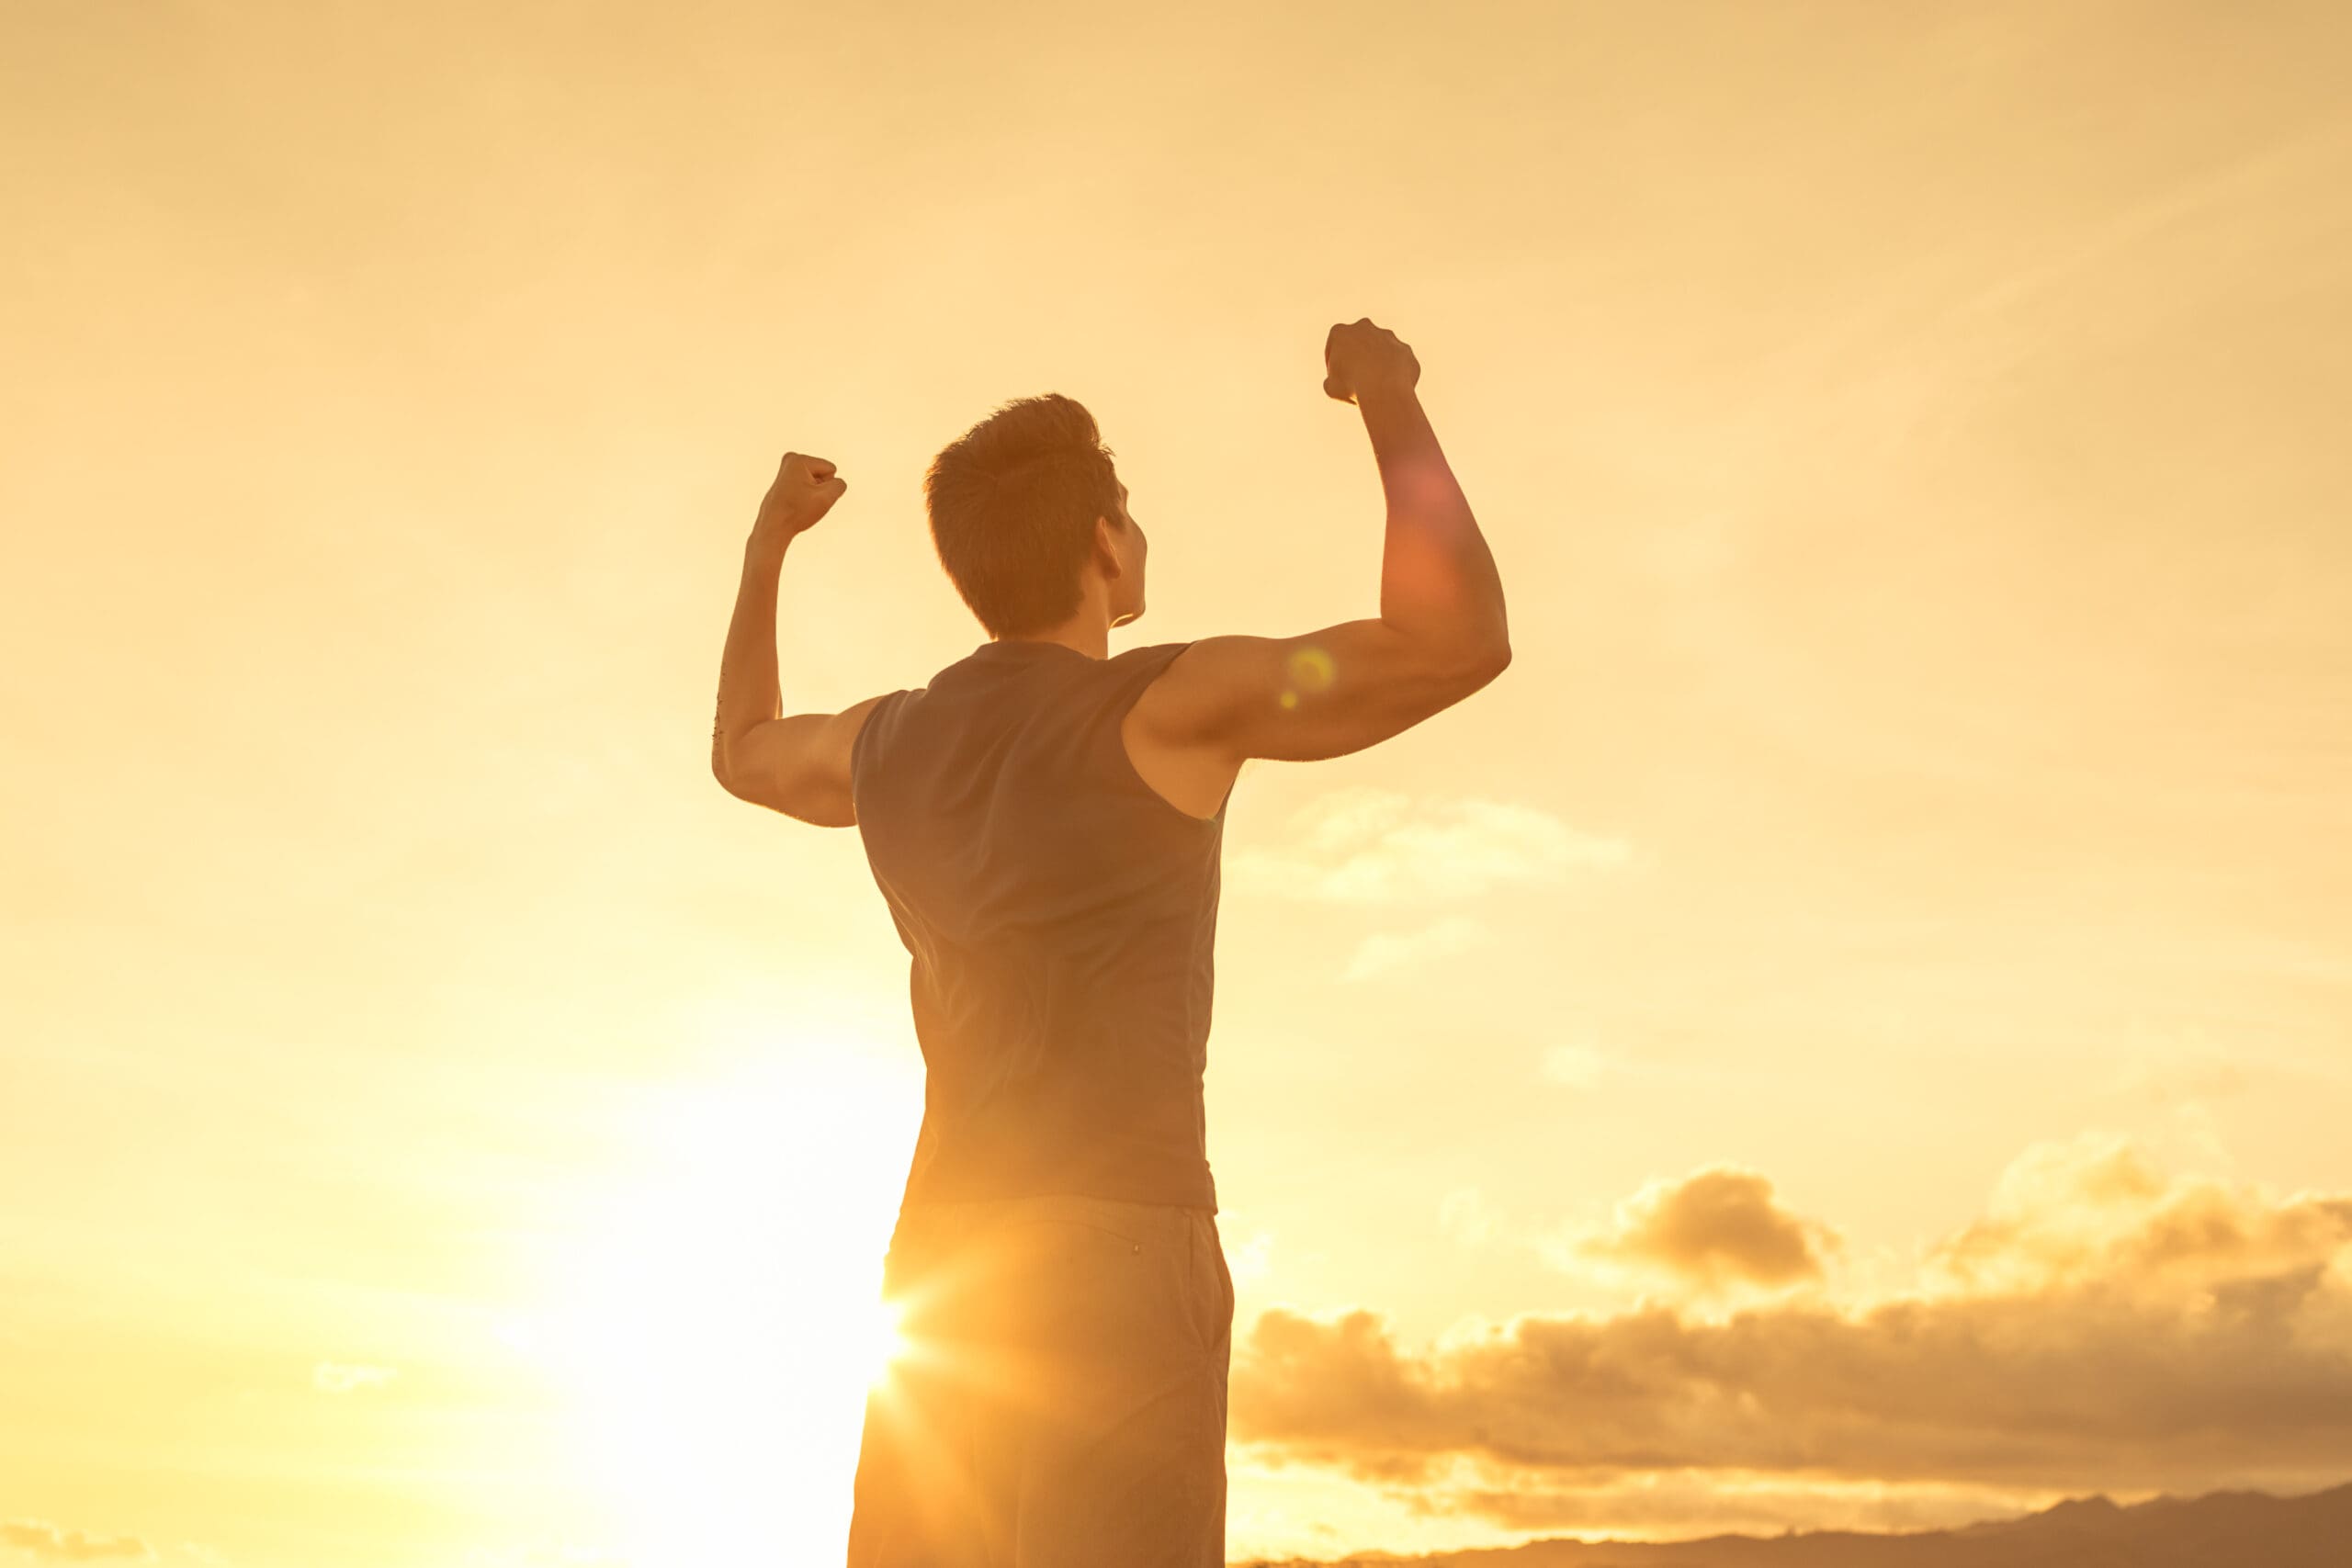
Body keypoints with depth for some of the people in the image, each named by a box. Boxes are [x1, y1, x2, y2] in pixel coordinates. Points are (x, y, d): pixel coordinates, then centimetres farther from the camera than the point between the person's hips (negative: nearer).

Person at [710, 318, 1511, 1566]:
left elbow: (741, 753, 36)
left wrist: (767, 542, 47)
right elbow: (1460, 646, -14)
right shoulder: (1162, 704, -7)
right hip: (1119, 1263, -7)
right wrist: (1391, 400, -1)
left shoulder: (886, 740, 12)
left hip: (949, 1272, 7)